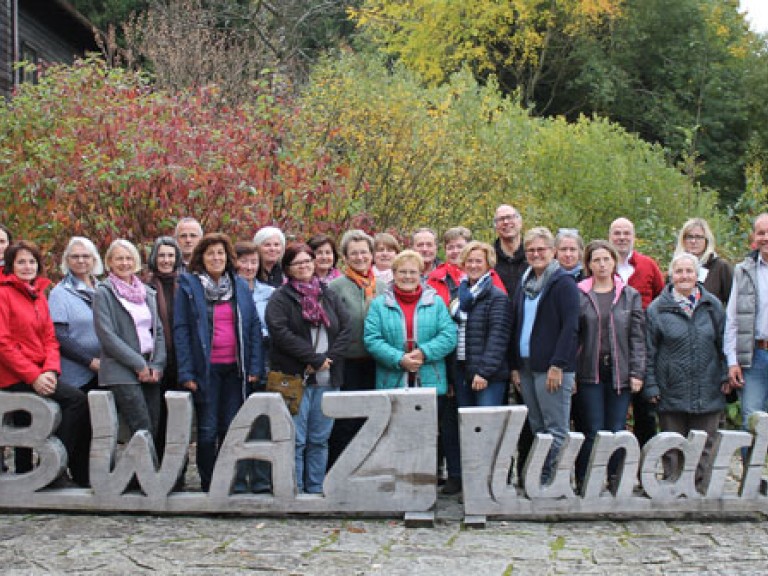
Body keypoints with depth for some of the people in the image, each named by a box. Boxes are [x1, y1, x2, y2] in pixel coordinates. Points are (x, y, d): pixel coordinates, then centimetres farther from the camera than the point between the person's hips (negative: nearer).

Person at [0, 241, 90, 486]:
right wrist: (34, 376, -18)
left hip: (37, 377, 7)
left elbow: (49, 338, 13)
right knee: (76, 399, -19)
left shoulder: (38, 294, 16)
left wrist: (50, 370, -5)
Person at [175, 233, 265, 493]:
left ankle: (236, 480, 14)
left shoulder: (240, 286, 10)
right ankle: (208, 481, 16)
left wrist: (255, 366, -1)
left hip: (235, 368, 2)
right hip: (206, 369, -2)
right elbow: (180, 329, -3)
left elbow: (254, 326, 8)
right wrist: (186, 372, -10)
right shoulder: (189, 285, 2)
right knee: (208, 429, 4)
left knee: (233, 427, 4)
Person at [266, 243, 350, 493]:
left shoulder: (329, 296, 16)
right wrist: (315, 358, -14)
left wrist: (326, 358, -8)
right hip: (294, 378, -4)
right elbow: (280, 332, -12)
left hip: (327, 379, 4)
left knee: (320, 439, 8)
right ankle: (294, 490, 3)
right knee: (296, 440, -5)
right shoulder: (280, 298, 3)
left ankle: (316, 489, 15)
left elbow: (345, 330, 8)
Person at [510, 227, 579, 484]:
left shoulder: (564, 284, -5)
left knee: (555, 430, -4)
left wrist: (557, 366, -18)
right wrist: (514, 366, 13)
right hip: (526, 366, 7)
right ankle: (538, 479, 16)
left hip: (552, 368, -7)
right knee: (537, 429, 11)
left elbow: (570, 327, -12)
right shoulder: (524, 285, 17)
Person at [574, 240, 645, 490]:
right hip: (589, 373, -2)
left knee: (617, 431, 3)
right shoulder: (578, 295, 4)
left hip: (620, 373, 2)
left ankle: (616, 479, 13)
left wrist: (637, 372, -1)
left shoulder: (630, 296, 9)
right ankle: (585, 481, 6)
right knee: (592, 431, -2)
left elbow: (637, 336, 7)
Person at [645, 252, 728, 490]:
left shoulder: (713, 305, 8)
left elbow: (723, 344, 13)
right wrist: (651, 386, -3)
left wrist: (726, 377, 5)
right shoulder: (657, 308, 1)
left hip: (708, 394, 2)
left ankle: (701, 492, 16)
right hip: (672, 394, -2)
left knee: (704, 448, 7)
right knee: (672, 449, 6)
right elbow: (649, 352, 1)